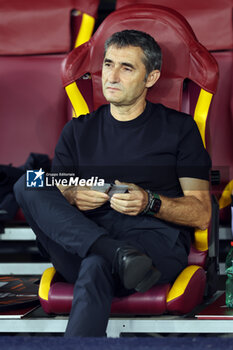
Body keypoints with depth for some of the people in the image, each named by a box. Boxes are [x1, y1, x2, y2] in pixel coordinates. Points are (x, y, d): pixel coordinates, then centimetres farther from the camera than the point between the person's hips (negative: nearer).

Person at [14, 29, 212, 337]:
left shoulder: (179, 128, 13)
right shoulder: (78, 131, 22)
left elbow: (202, 216, 7)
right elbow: (51, 203, 16)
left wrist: (150, 202, -12)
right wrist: (72, 197, -9)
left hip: (156, 238, -4)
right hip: (82, 244, 4)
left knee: (96, 265, -38)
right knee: (26, 185, -22)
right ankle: (120, 256, -37)